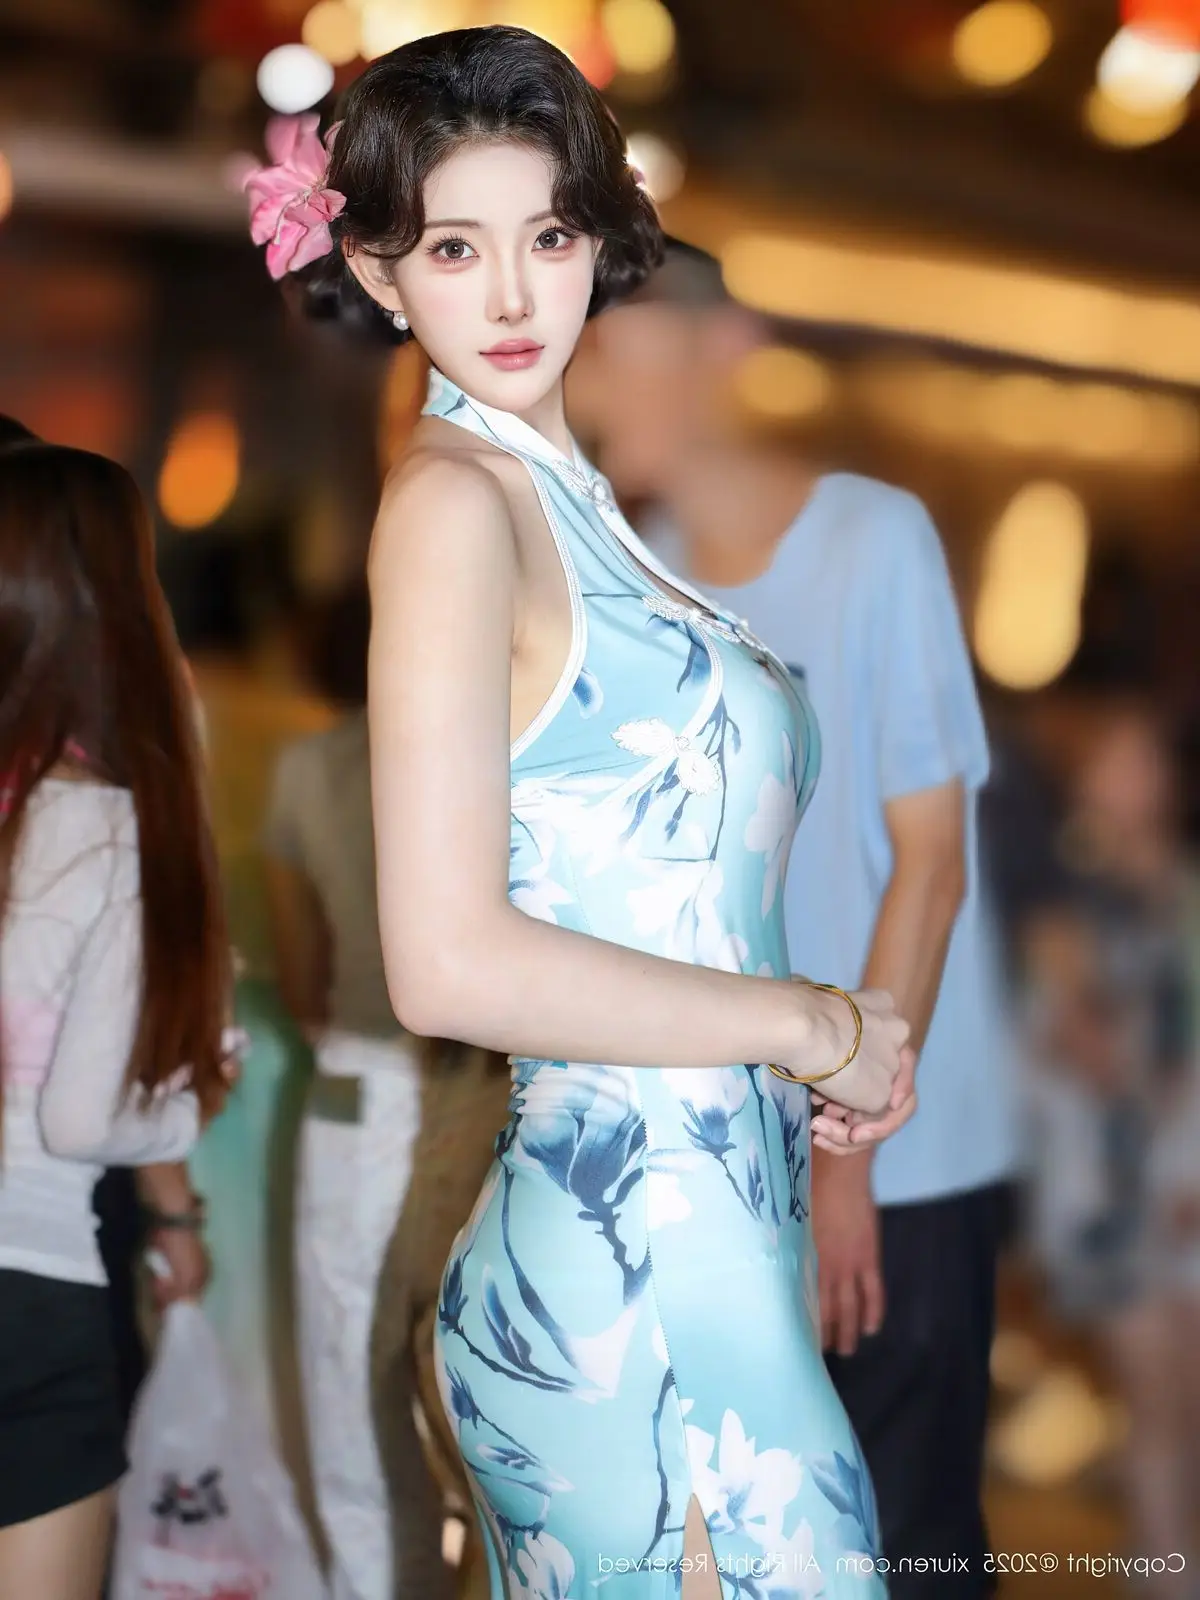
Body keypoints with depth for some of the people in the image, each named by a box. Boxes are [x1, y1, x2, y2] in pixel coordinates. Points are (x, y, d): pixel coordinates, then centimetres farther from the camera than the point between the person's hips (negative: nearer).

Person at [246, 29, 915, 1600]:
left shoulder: (560, 484, 13)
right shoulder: (452, 500, -12)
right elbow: (451, 966, -20)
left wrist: (830, 1050, 4)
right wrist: (816, 1028, -11)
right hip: (642, 1261, -8)